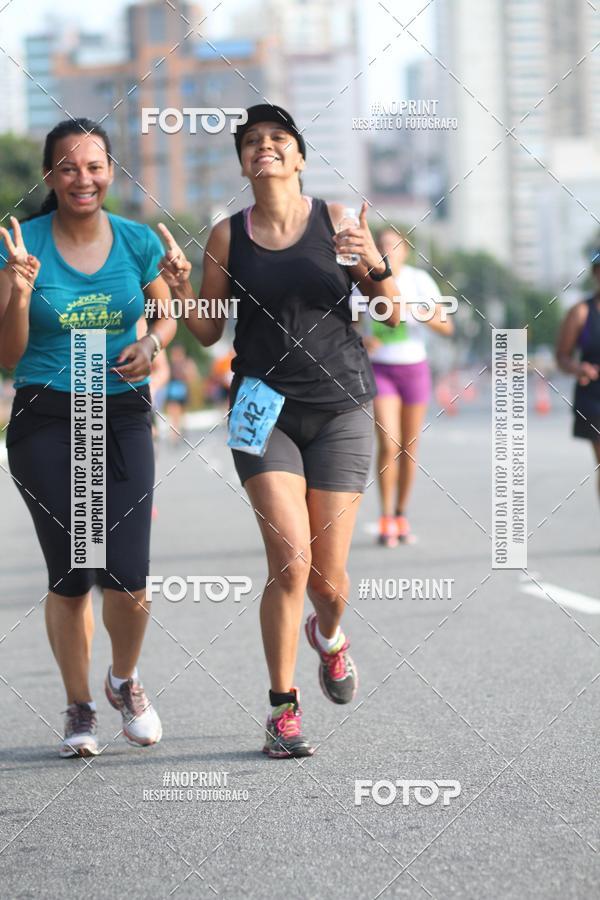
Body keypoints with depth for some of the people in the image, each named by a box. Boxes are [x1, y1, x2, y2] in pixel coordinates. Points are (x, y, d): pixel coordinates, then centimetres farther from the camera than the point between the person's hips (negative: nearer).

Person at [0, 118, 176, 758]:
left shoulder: (137, 242, 1)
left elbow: (170, 315, 18)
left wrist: (150, 344, -4)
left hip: (122, 417, 1)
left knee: (127, 577, -8)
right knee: (70, 576, -1)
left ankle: (124, 681, 23)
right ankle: (79, 709, 19)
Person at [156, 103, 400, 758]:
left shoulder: (336, 221, 1)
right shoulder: (227, 236, 3)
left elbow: (391, 315, 2)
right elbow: (208, 332, 8)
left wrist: (375, 265, -17)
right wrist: (179, 286, -10)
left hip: (340, 408, 0)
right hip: (266, 406, 0)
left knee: (328, 578, 1)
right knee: (291, 561, -17)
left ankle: (329, 635, 39)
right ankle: (282, 711, -5)